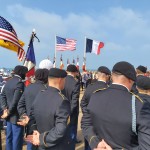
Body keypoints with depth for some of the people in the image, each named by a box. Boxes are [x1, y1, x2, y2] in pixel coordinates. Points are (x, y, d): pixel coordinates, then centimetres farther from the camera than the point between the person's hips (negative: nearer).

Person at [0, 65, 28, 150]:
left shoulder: (8, 82, 9)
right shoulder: (19, 83, -18)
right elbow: (15, 101, -23)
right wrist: (8, 112, -12)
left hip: (9, 115, 9)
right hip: (17, 116, -9)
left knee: (9, 136, 18)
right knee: (17, 138, 2)